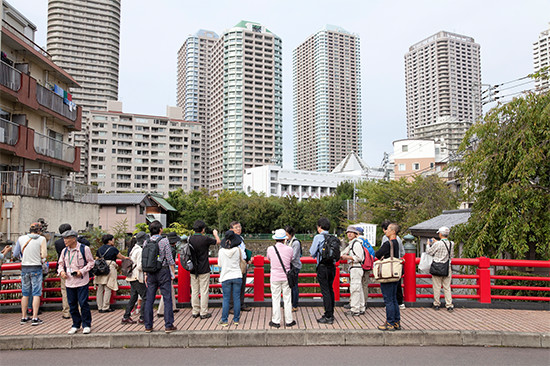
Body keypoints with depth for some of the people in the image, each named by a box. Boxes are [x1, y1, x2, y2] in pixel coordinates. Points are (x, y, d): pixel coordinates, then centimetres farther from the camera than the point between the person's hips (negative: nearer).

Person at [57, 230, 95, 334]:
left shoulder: (84, 249, -6)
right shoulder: (64, 251, 9)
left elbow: (91, 262, -1)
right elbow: (61, 264, 18)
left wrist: (82, 271, -14)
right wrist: (61, 271, -3)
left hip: (82, 281, -5)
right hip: (69, 282, 5)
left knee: (83, 303, -4)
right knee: (72, 304, 10)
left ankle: (86, 325, 9)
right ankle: (76, 325, 24)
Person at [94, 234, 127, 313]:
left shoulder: (99, 249, 12)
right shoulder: (113, 249, -4)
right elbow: (121, 257, 6)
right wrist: (126, 258, 25)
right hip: (110, 269, -6)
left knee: (100, 289, 9)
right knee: (108, 289, -2)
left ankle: (100, 307, 13)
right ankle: (105, 307, 0)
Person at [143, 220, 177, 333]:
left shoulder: (146, 242, 4)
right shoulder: (164, 241, -9)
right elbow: (170, 259, -9)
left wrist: (146, 274, 16)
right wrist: (173, 273, 1)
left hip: (151, 273, 4)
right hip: (163, 271, -4)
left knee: (149, 299, 9)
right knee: (167, 298, 0)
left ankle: (148, 326, 14)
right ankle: (168, 325, 0)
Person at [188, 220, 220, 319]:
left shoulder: (190, 239, 0)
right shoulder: (205, 239, -15)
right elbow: (218, 241, 1)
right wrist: (215, 234, 20)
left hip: (193, 269, 5)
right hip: (204, 270, -5)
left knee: (194, 291, 11)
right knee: (204, 291, 2)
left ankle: (195, 312, 18)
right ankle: (204, 313, 6)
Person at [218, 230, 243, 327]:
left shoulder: (221, 251, -8)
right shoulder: (238, 249, -8)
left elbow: (220, 264, 4)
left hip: (226, 277, 0)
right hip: (237, 276, 1)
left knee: (226, 299, 7)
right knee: (236, 298, 8)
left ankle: (224, 320, 10)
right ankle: (236, 319, 14)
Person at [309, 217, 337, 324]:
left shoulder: (318, 237, -9)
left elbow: (312, 253, -8)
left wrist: (316, 254, 14)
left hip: (323, 267, -6)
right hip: (332, 266, 6)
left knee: (325, 291, -4)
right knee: (330, 289, 14)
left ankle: (328, 317, -1)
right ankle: (330, 313, 22)